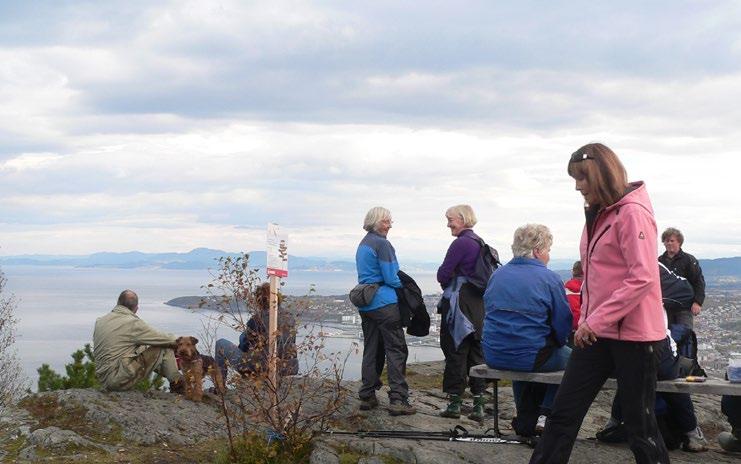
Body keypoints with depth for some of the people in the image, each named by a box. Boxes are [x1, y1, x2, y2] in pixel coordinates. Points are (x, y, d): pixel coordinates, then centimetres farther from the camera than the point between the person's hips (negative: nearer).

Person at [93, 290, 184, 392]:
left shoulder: (99, 322, 9)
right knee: (165, 347, -1)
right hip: (122, 381, -8)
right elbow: (161, 338, -6)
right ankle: (177, 384, 13)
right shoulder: (132, 323, -13)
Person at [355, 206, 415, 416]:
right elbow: (390, 278, -14)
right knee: (396, 350, -6)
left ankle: (367, 397, 15)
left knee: (371, 350, 12)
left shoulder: (363, 244, 17)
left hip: (365, 304, 9)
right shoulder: (382, 244, -12)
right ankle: (398, 399, -10)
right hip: (384, 303, -9)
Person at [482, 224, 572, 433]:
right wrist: (555, 343, 15)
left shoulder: (497, 275, 10)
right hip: (530, 358, -6)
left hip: (493, 356, 6)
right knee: (569, 357, 19)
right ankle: (545, 414, 11)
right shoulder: (550, 278, -8)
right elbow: (563, 325, -8)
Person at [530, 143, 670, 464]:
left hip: (632, 333, -8)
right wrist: (586, 321, 13)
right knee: (563, 413, 7)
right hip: (596, 333, 8)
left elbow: (642, 278, -21)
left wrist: (597, 320, -21)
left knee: (638, 422, 3)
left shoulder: (632, 213, -13)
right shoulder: (597, 215, 14)